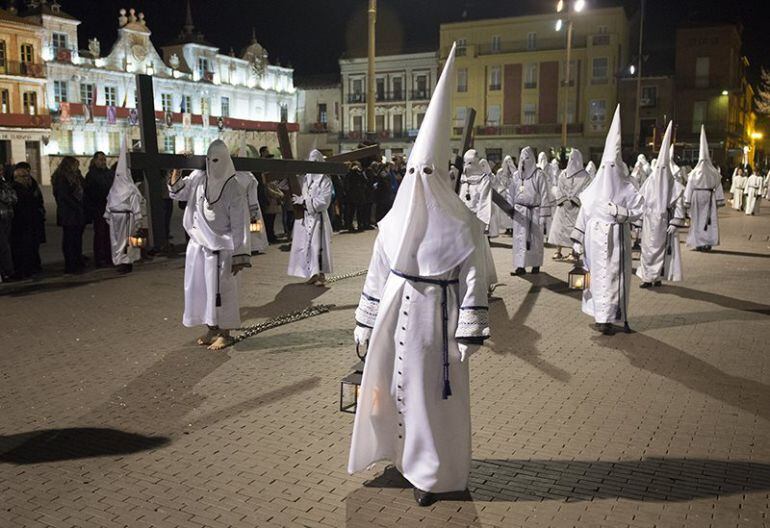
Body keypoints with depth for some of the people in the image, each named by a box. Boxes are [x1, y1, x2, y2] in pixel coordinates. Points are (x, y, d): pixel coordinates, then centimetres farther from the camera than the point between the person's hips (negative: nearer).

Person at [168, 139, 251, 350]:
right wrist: (175, 180, -12)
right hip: (199, 246, 6)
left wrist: (239, 256, -18)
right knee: (201, 289, 13)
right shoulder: (198, 178, -1)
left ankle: (225, 333, 15)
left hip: (221, 249, -6)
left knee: (220, 291, 2)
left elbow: (240, 225, -15)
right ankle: (212, 329, 26)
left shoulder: (234, 190, -15)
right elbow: (179, 192, 11)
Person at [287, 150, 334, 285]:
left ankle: (321, 275, 3)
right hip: (304, 218, 5)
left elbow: (323, 202, -13)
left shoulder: (325, 181, -5)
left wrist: (303, 201, -14)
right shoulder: (305, 179, 9)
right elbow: (299, 195, 19)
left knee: (317, 246, -5)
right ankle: (312, 274, 13)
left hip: (317, 218, -5)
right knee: (305, 246, 4)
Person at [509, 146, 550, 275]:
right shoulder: (516, 175, 9)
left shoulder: (538, 175, -3)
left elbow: (544, 194, -5)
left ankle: (536, 265, 17)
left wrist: (543, 214, -10)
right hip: (519, 211, 3)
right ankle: (520, 266, -1)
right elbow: (512, 195, 13)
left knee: (535, 238, 5)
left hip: (534, 211, -3)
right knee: (520, 238, -2)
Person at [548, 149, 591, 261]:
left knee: (573, 228, -4)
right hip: (562, 206, 2)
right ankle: (558, 252, 1)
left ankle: (573, 253, -3)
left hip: (576, 207, -2)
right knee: (559, 227, -2)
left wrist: (573, 200, -7)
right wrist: (563, 200, -4)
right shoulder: (563, 174, 10)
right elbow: (559, 188, 7)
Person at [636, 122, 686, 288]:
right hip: (649, 223, 3)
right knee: (647, 249, 4)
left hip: (663, 223, -2)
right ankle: (647, 277, 10)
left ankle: (657, 277, 10)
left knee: (661, 249, 3)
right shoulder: (649, 182, 5)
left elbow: (679, 206, -4)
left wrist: (675, 223, -11)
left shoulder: (674, 185, -2)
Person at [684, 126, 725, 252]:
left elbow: (689, 187, -5)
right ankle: (708, 243, 6)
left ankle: (698, 243, 6)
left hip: (696, 196, -1)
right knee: (709, 220, 7)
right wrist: (720, 200, 6)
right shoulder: (714, 172, -1)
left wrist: (687, 201, -1)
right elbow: (718, 187, 1)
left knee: (697, 220, 6)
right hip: (709, 198, 1)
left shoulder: (695, 172, -6)